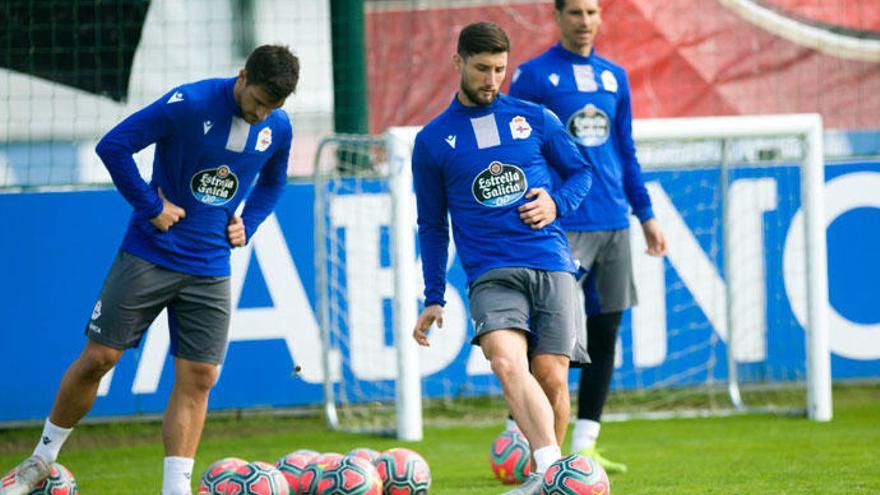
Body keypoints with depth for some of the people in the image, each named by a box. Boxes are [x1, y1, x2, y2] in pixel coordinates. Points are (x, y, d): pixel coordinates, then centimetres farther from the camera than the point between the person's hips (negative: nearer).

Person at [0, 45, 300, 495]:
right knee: (98, 357, -1)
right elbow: (113, 145, -15)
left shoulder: (278, 128, 0)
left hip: (209, 269, 4)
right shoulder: (189, 104, -17)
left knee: (197, 378, -5)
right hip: (149, 255, -4)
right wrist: (151, 207, -14)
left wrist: (248, 225, 6)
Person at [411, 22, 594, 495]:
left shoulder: (535, 118, 11)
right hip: (490, 274, -1)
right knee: (508, 362, -27)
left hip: (551, 266, 1)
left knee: (551, 377, -8)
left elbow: (581, 171, 20)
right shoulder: (433, 141, 10)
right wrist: (433, 299, 13)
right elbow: (432, 226, 17)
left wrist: (557, 202, -2)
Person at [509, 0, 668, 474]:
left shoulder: (614, 76, 14)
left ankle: (583, 446, 10)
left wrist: (645, 213, 17)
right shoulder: (534, 75, -2)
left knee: (605, 335, 5)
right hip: (560, 224, -6)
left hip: (613, 223, 6)